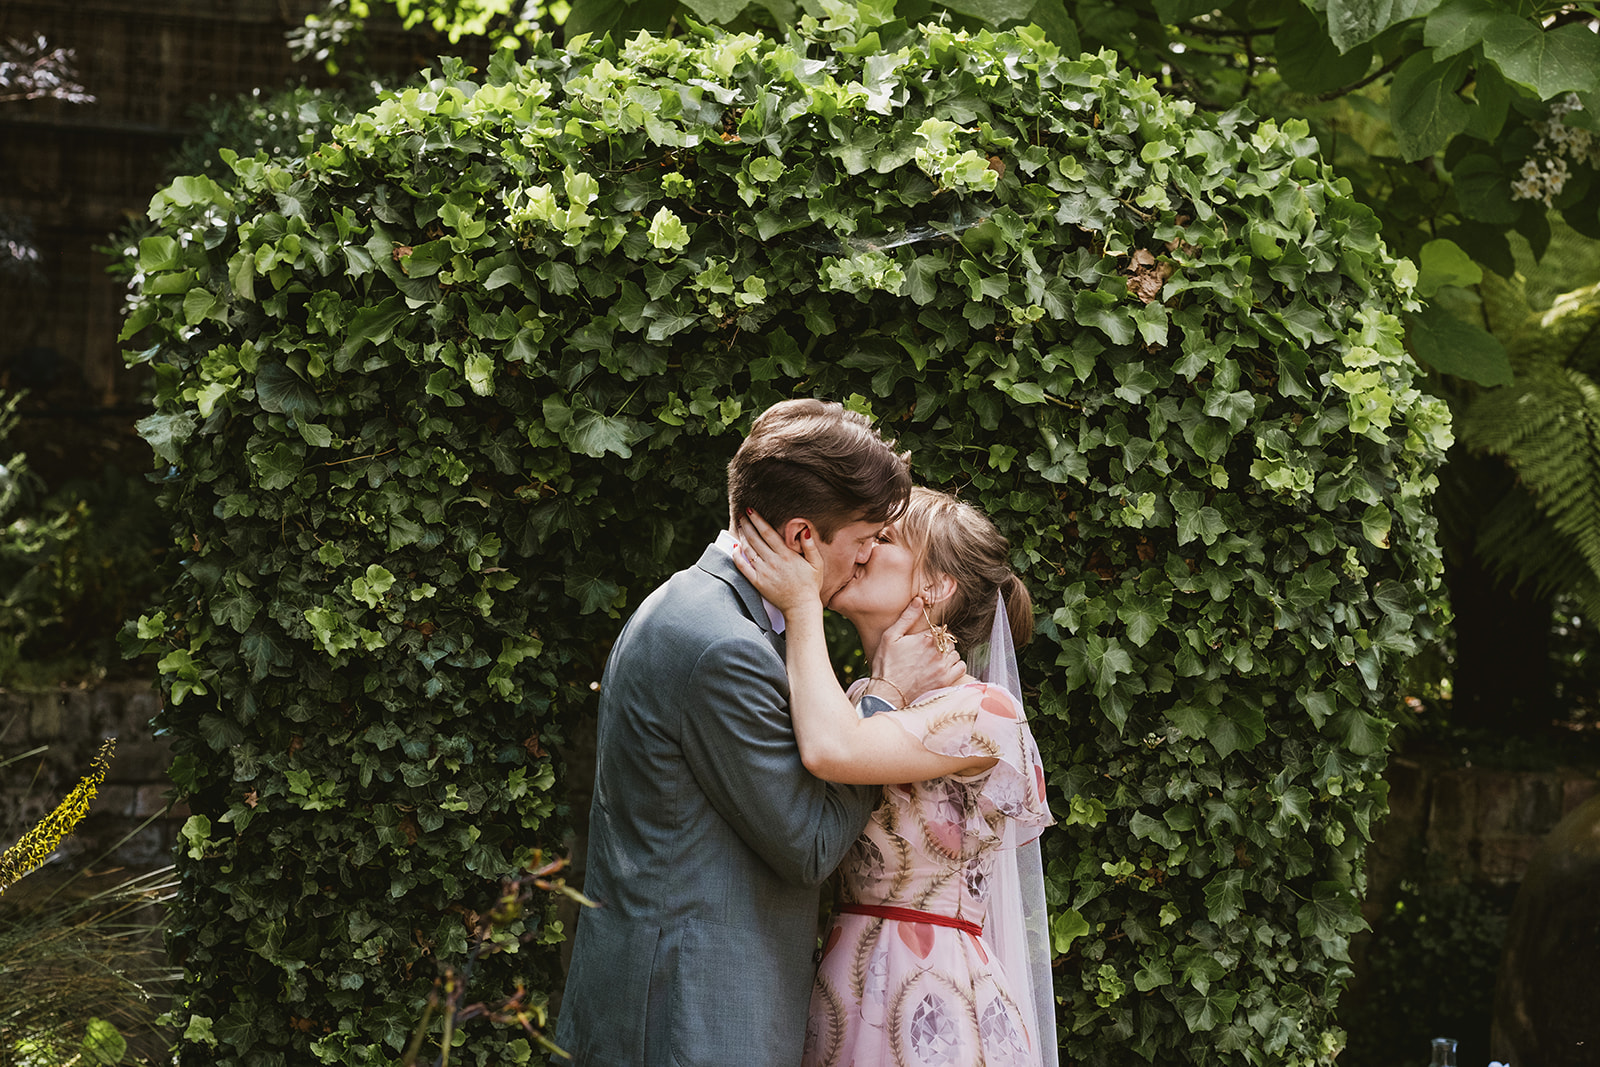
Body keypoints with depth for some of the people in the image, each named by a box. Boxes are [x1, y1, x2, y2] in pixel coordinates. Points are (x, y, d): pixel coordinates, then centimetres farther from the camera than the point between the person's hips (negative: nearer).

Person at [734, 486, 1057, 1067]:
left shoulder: (986, 711, -12)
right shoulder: (858, 702, 13)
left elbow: (831, 751, -26)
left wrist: (802, 605, -16)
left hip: (936, 1000, -7)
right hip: (846, 985, 7)